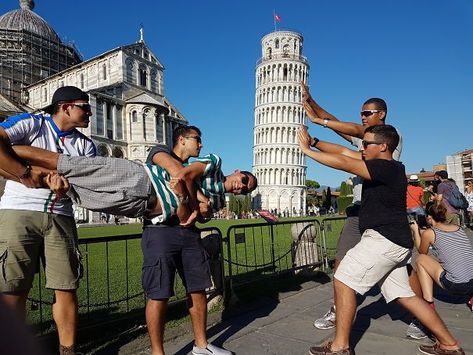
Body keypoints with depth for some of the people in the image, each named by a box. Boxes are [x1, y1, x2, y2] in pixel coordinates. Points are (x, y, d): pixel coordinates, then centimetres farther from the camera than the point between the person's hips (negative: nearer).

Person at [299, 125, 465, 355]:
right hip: (393, 241, 10)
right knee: (403, 295, 16)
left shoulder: (387, 168, -16)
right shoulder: (383, 165, 12)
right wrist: (314, 142, 9)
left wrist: (307, 151, -13)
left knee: (343, 281, -7)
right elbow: (344, 152, 13)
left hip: (385, 240, -10)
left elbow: (342, 163, -21)